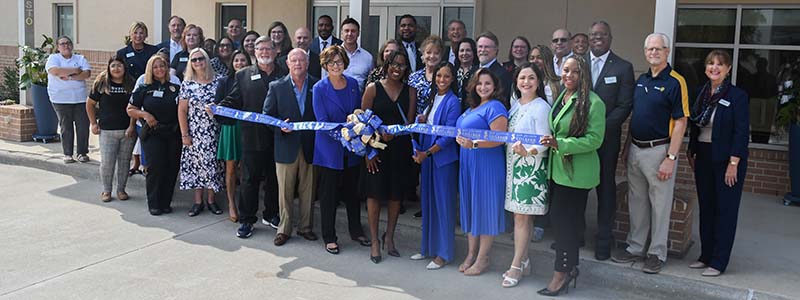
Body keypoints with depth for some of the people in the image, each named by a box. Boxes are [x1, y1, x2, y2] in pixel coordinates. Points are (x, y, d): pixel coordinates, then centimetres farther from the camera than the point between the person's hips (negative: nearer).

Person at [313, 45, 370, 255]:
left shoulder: (353, 84, 3)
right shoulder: (319, 88, -10)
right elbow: (322, 121, -14)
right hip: (329, 149, -4)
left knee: (352, 192, 16)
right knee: (329, 195, 5)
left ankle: (356, 231, 32)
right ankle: (329, 237, 19)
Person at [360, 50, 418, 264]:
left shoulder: (410, 91, 6)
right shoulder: (373, 88, 0)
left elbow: (409, 122, 0)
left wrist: (392, 132, -19)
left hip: (400, 149, 3)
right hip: (376, 149, -2)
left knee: (397, 194, 9)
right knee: (374, 194, 1)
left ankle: (389, 237, 27)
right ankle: (375, 241, 14)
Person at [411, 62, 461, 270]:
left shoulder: (453, 102, -10)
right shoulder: (433, 97, 11)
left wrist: (427, 153, -17)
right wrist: (421, 121, -4)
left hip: (444, 158, -7)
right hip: (426, 156, 7)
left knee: (443, 204, -1)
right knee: (428, 202, 13)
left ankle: (444, 253, 8)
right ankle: (428, 247, 25)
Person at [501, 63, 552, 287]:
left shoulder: (541, 107, -10)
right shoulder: (515, 105, 12)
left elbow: (544, 142, -14)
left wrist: (528, 152, -32)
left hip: (531, 166, -7)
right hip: (513, 165, 7)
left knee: (522, 216, -2)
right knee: (519, 215, 11)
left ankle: (516, 266, 6)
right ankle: (523, 261, 21)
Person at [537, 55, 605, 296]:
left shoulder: (593, 102, -13)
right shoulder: (560, 98, 11)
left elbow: (595, 139, -18)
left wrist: (561, 145, -24)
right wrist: (550, 143, 6)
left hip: (577, 172, -8)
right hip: (557, 168, 8)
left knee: (565, 220, -3)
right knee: (560, 218, 13)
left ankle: (562, 272, 9)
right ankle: (570, 267, 26)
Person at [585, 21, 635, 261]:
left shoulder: (623, 67, 1)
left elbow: (624, 105, -4)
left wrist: (602, 127, -14)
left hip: (606, 136, -2)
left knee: (606, 187, 5)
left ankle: (604, 239, 13)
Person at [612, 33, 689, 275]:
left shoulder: (675, 82, -10)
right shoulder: (641, 80, 11)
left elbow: (680, 123, -14)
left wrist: (671, 158, -18)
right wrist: (627, 146, 13)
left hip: (659, 150, -7)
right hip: (635, 149, 7)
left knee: (660, 204, 4)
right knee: (636, 202, 14)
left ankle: (657, 253, 15)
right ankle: (635, 247, 26)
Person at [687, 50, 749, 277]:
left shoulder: (738, 96, -10)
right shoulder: (702, 93, 8)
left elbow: (741, 132, -14)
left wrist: (733, 163, -17)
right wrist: (691, 152, 12)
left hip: (726, 160, -6)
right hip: (704, 158, 6)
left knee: (725, 211, 2)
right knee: (706, 209, 12)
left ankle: (718, 262, 8)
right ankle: (706, 256, 23)